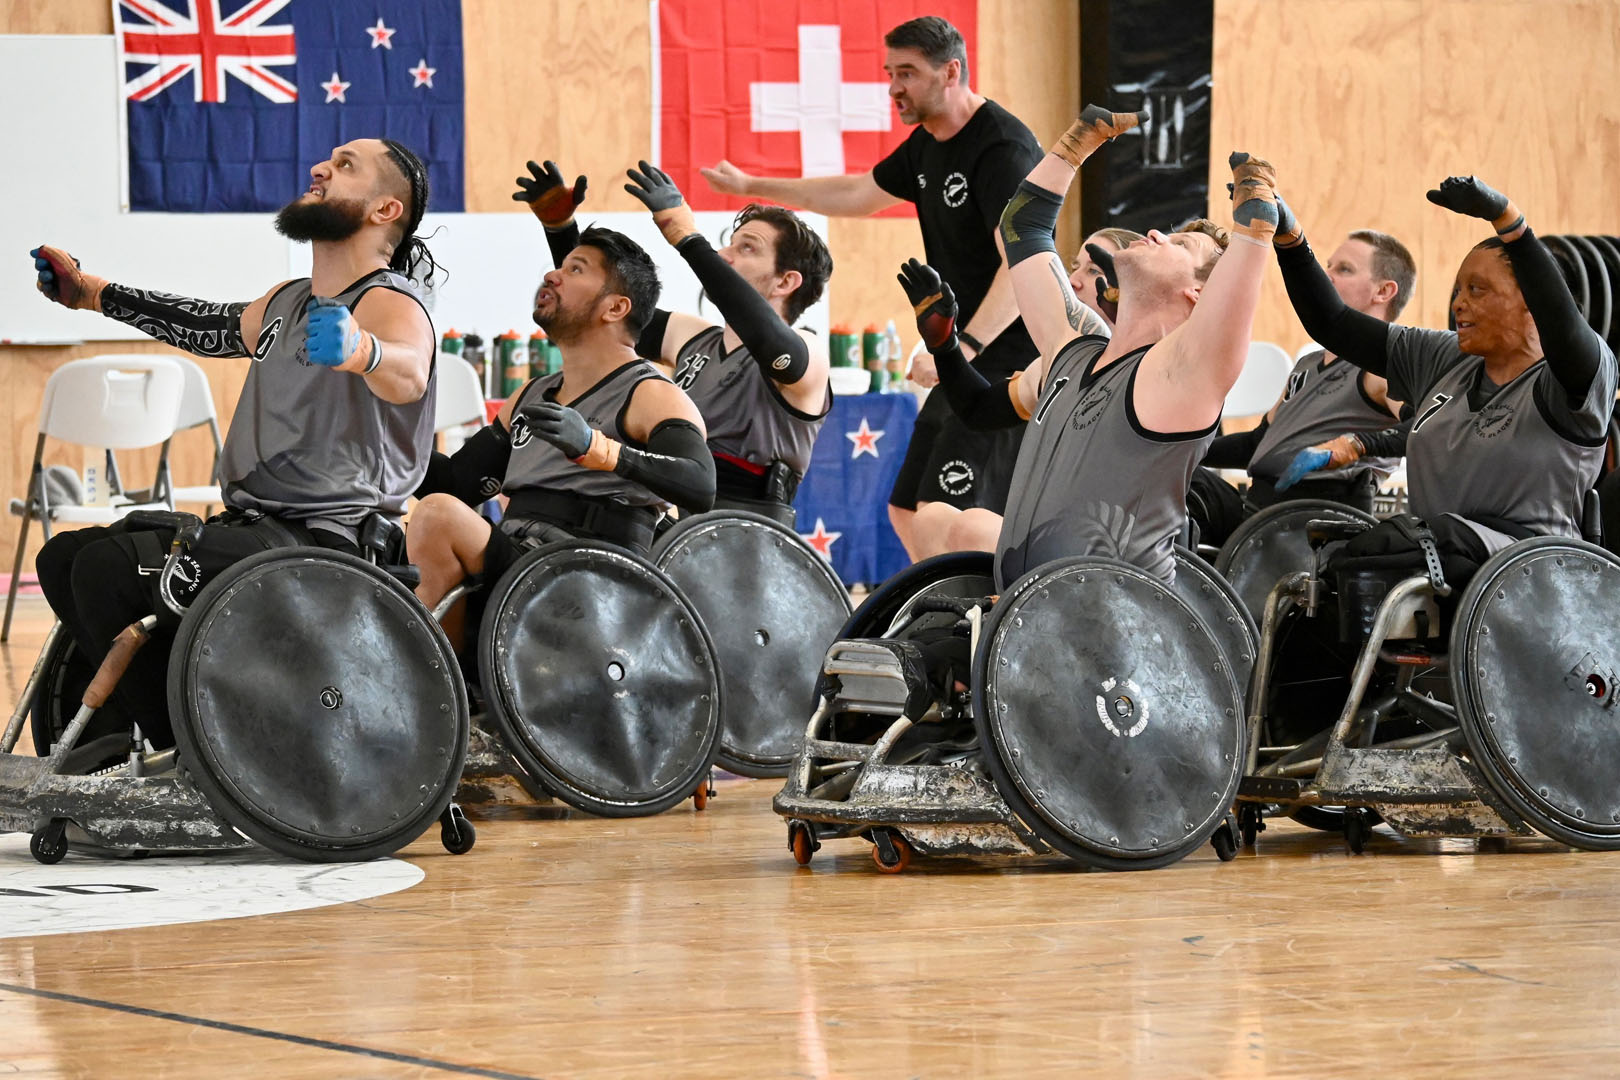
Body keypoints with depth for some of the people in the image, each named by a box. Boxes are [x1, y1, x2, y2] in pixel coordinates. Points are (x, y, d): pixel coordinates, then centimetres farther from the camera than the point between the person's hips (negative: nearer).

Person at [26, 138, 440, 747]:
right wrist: (89, 293, 40)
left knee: (109, 568, -24)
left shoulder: (390, 305, -13)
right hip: (251, 526, 10)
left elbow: (407, 374, -36)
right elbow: (215, 327, 34)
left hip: (327, 539, -10)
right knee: (64, 559, 14)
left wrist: (360, 352, -60)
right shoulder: (288, 303, 16)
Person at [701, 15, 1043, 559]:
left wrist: (962, 350, -35)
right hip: (970, 365, 11)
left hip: (1010, 357, -11)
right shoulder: (928, 146, 14)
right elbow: (856, 194, 32)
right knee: (907, 511, 13)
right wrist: (752, 186, 38)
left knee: (937, 518, -22)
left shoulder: (1003, 147, -17)